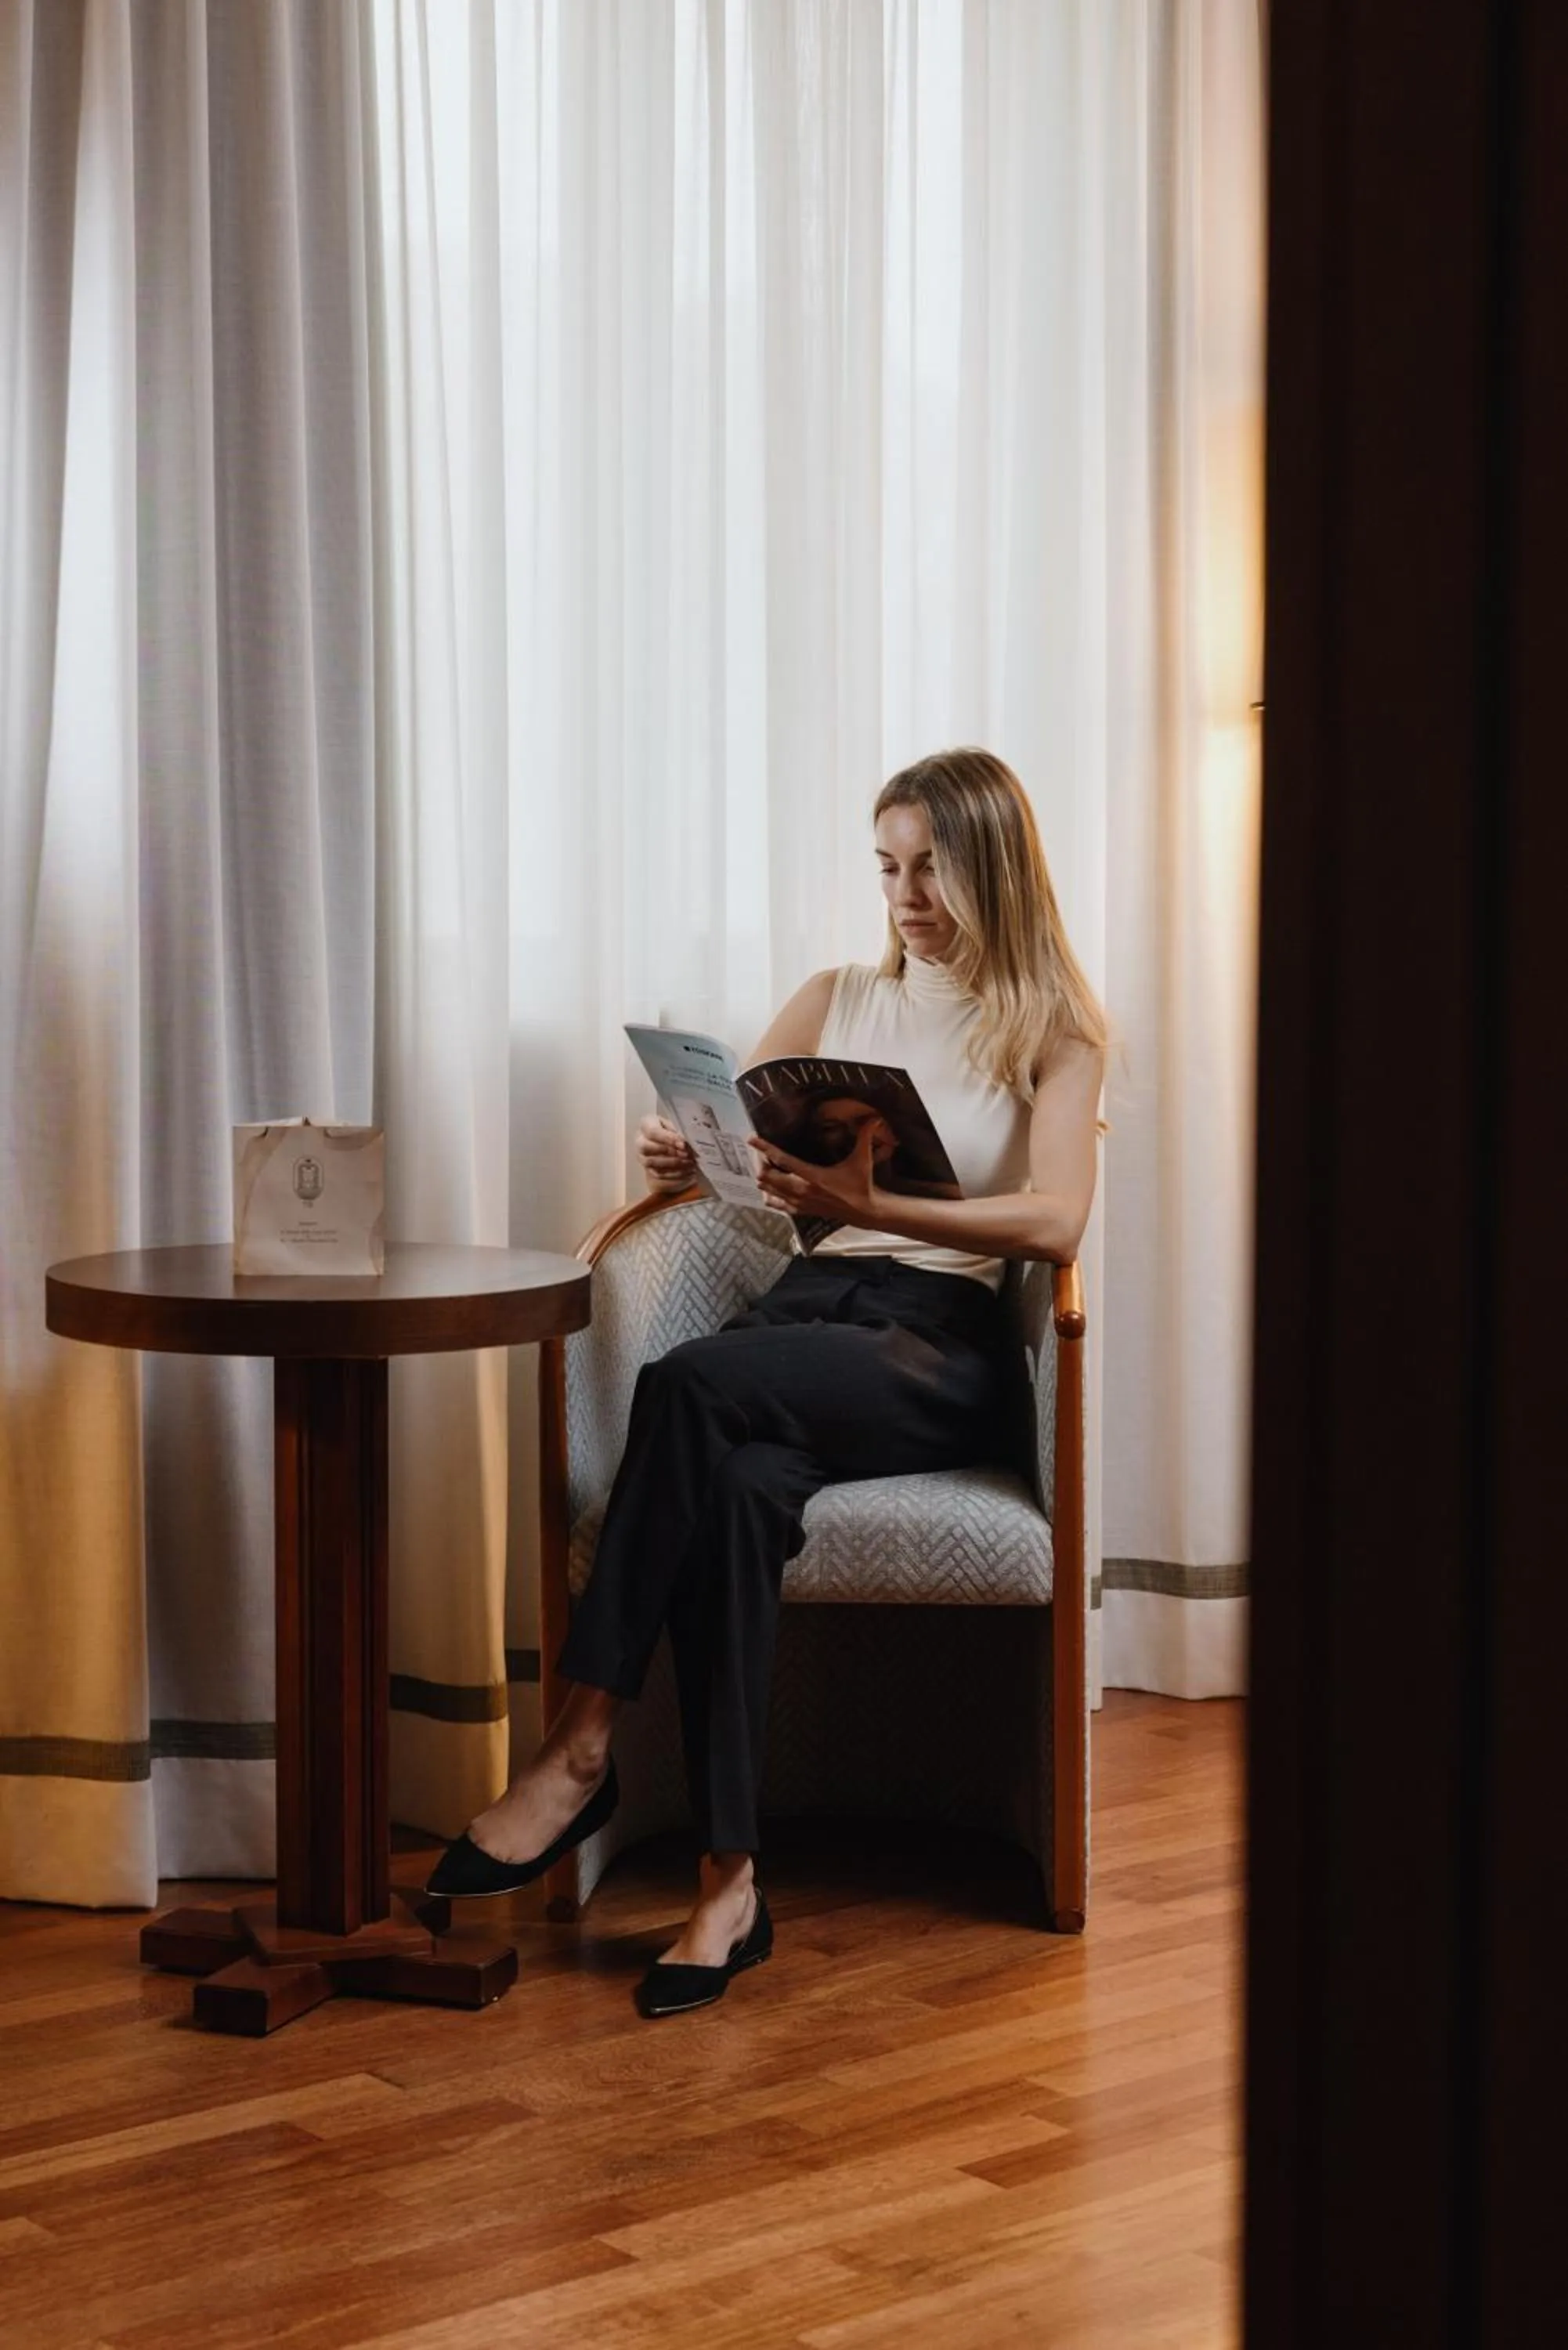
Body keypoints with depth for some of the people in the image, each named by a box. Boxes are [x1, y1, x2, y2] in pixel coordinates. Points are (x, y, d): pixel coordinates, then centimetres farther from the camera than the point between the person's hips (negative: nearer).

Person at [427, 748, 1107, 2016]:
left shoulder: (1054, 1028, 6)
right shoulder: (840, 998, 20)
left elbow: (1057, 1221, -11)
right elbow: (725, 1131, 19)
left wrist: (869, 1206, -26)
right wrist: (677, 1154, -8)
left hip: (943, 1350, -3)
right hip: (809, 1312, 3)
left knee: (691, 1382, -35)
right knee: (737, 1489, -35)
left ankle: (583, 1747, -31)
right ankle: (729, 1882, -36)